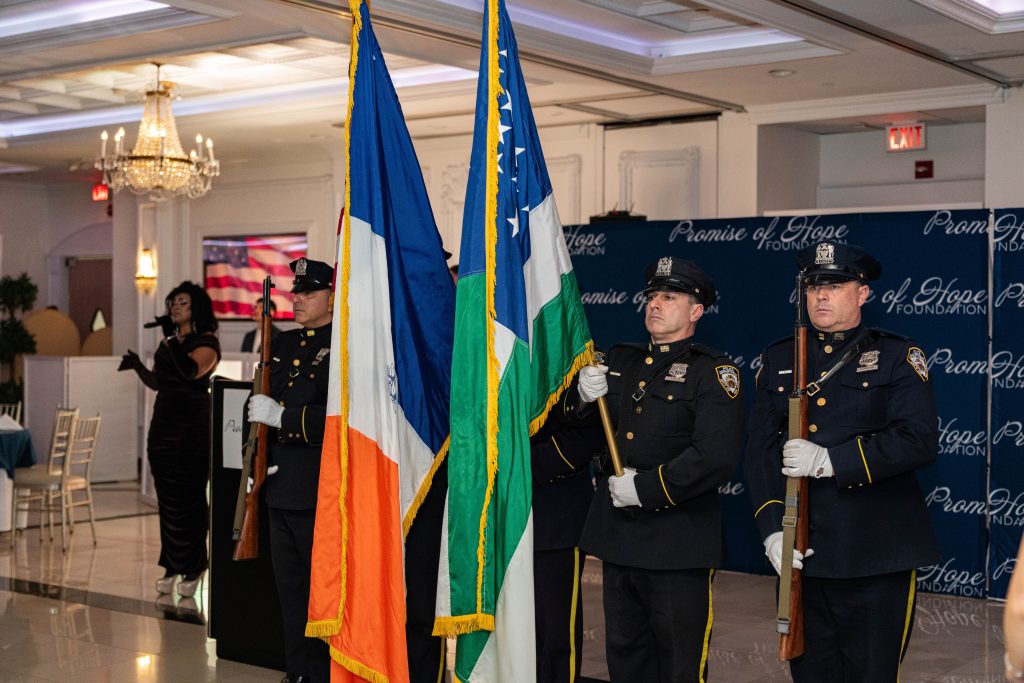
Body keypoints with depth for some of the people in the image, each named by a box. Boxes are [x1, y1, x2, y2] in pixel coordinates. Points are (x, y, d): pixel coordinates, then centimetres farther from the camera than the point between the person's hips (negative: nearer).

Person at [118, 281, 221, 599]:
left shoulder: (206, 342, -7)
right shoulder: (169, 342, 14)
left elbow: (190, 371, -24)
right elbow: (157, 382, 19)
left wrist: (169, 339, -20)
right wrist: (138, 366, 1)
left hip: (193, 427, -7)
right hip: (163, 424, 7)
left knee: (189, 499, -2)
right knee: (167, 498, 8)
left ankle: (192, 570, 7)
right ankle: (171, 566, 15)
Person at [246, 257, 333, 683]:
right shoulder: (283, 344, 15)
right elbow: (264, 402, 25)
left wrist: (282, 416, -21)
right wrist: (260, 458, 14)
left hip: (319, 489, -8)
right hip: (279, 485, 8)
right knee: (289, 584, 14)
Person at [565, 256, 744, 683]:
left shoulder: (713, 373, -9)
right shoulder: (620, 361, 12)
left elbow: (717, 456, -21)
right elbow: (575, 423, 18)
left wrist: (646, 489, -19)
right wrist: (582, 396, -5)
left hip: (677, 547, -6)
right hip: (617, 540, 6)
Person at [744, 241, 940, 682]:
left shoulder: (898, 357, 0)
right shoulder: (778, 360, 10)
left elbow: (920, 441, -14)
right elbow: (760, 448, 4)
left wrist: (828, 460, -19)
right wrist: (772, 528, -8)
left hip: (876, 559, -3)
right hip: (799, 553, 3)